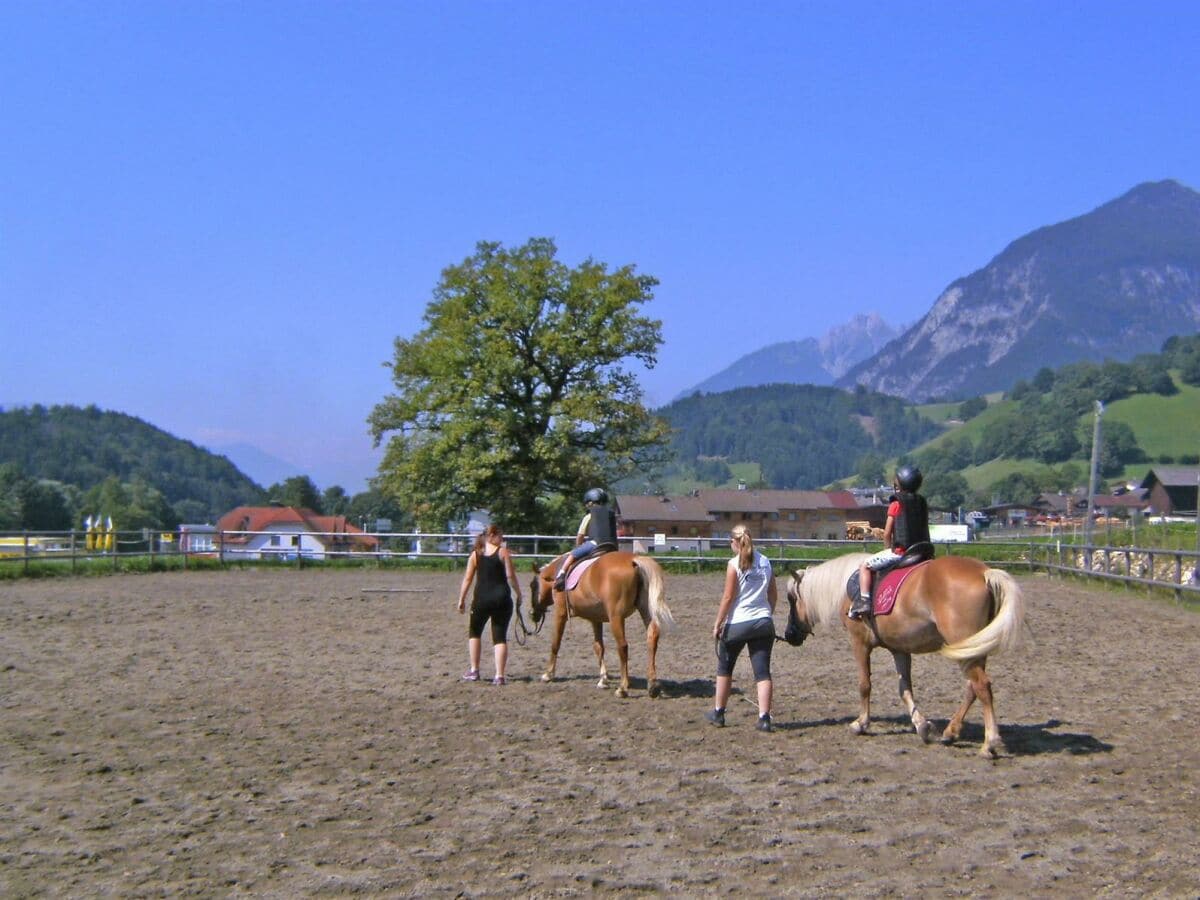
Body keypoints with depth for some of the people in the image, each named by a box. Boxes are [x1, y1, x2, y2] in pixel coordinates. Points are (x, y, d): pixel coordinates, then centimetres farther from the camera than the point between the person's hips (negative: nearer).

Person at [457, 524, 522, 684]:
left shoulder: (475, 554, 6)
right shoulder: (503, 552, -2)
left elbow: (467, 579, 3)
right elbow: (511, 576, -8)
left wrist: (461, 600, 8)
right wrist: (519, 594, 2)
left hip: (481, 599, 2)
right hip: (502, 599, -2)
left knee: (474, 632, 21)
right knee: (500, 636, 4)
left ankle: (474, 670, 20)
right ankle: (499, 675, -3)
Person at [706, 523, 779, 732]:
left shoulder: (734, 564, -11)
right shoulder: (765, 562, 6)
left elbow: (728, 597, -12)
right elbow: (774, 594, 11)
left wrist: (718, 624, -5)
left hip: (737, 624, -4)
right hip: (764, 622, 4)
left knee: (724, 668, 14)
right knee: (762, 671, 3)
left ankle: (718, 713, 24)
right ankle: (764, 718, -5)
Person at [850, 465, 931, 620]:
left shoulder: (896, 505, -7)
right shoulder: (922, 504, 9)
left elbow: (887, 533, -6)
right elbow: (926, 533, 13)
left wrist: (888, 549, 10)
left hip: (899, 551, -6)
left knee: (865, 566, 5)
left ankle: (864, 601, -6)